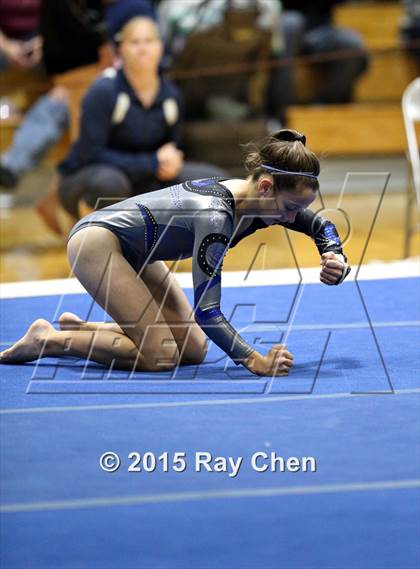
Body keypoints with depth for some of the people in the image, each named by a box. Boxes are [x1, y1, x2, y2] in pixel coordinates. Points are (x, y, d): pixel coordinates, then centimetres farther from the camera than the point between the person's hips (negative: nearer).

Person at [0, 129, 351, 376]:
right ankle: (47, 340, -4)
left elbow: (320, 226, 12)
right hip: (95, 243, -9)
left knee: (193, 350, 3)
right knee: (160, 356, -18)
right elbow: (207, 311, -36)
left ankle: (79, 329, 16)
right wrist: (255, 361, -45)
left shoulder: (266, 201, -9)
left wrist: (336, 260, -9)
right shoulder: (215, 215, -34)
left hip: (134, 253, 9)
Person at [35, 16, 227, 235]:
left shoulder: (170, 94, -1)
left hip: (137, 185, 6)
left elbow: (171, 149, 13)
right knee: (109, 181, -42)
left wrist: (171, 164, -13)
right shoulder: (104, 91, -18)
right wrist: (153, 162, -24)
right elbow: (91, 154, -23)